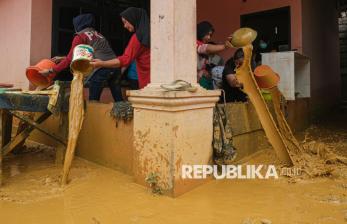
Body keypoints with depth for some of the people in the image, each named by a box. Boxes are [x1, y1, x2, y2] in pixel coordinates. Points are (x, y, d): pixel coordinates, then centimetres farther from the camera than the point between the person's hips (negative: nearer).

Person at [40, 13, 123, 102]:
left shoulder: (80, 37, 7)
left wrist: (51, 70, 13)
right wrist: (62, 59, 38)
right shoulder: (97, 34, 27)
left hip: (102, 67, -7)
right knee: (118, 99, 9)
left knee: (93, 101, 3)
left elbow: (70, 59, 5)